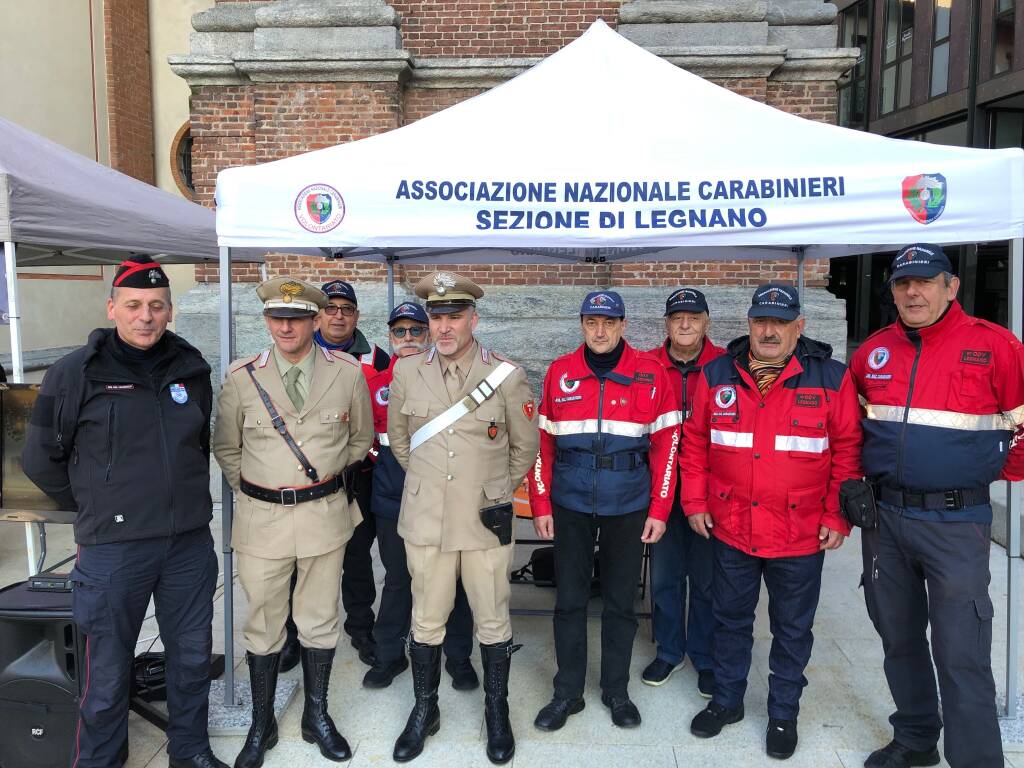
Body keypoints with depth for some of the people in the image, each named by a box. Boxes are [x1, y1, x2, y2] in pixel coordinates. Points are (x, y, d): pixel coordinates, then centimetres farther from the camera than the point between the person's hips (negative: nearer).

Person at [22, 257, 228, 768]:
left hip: (190, 543, 4)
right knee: (108, 672, 8)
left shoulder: (191, 369, 3)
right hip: (113, 549, -4)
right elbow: (41, 460, 1)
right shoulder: (75, 373, -8)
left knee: (193, 656, 17)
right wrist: (96, 508, 5)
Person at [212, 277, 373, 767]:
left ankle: (316, 716, 32)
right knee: (263, 624, 11)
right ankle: (261, 725, 29)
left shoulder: (347, 373, -5)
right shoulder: (242, 378, -4)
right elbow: (226, 447, 9)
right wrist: (254, 493, 8)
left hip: (325, 512, 0)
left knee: (320, 620, 13)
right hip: (261, 517, 0)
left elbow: (360, 437, 11)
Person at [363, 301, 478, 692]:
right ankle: (389, 655, 32)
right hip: (393, 502, 2)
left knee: (452, 580, 10)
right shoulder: (376, 384, 4)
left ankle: (459, 657, 28)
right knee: (397, 580, 14)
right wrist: (381, 459, -1)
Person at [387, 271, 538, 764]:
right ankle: (424, 710, 35)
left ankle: (497, 712, 32)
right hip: (425, 519, 2)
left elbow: (525, 446, 5)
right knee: (426, 620, 14)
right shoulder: (406, 372, -1)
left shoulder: (506, 376, -7)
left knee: (493, 621, 12)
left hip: (486, 520, -1)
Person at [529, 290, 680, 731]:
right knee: (569, 600, 10)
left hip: (628, 506, -1)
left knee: (621, 603, 12)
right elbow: (542, 443, 4)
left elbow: (665, 445, -1)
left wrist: (659, 509, -4)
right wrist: (540, 505, 0)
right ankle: (568, 693, 26)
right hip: (570, 504, 1)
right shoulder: (559, 373, 1)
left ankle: (617, 690, 30)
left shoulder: (651, 373, -3)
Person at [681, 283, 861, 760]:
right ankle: (727, 700, 38)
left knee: (792, 630, 14)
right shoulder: (716, 375, -1)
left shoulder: (831, 378, -6)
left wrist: (838, 518, -5)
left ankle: (783, 714, 35)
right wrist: (694, 502, 1)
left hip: (801, 535, -1)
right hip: (730, 528, 2)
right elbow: (695, 442, 4)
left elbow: (848, 451, -3)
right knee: (730, 620, 18)